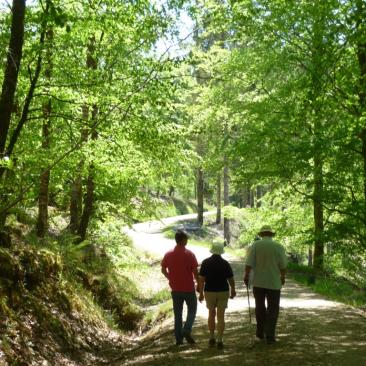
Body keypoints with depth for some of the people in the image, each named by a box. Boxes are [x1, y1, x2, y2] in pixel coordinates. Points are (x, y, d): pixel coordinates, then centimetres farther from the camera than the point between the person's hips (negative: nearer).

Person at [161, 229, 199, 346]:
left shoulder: (168, 254, -2)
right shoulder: (189, 254, -12)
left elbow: (163, 270, 6)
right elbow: (195, 272, -11)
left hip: (175, 289, 3)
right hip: (189, 288, -3)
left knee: (177, 313, 11)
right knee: (192, 310, 13)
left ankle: (178, 338, 12)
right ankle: (187, 330, -7)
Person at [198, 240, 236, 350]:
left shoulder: (206, 262, -7)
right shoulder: (225, 263, -7)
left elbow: (201, 279, -9)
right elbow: (231, 279, -1)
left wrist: (201, 293, -2)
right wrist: (233, 290, 16)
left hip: (210, 292, 1)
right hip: (223, 292, -1)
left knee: (211, 314, 19)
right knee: (221, 316, 3)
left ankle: (212, 338, 22)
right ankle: (219, 341, -1)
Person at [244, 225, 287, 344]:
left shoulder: (256, 244, -5)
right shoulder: (278, 246, -4)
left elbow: (249, 262, -10)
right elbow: (283, 265, -1)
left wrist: (246, 275, 2)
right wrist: (283, 277, 16)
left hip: (258, 282, 1)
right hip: (274, 282, -1)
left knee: (260, 307, 18)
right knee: (273, 309, 7)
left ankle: (260, 332, 25)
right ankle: (269, 336, 2)